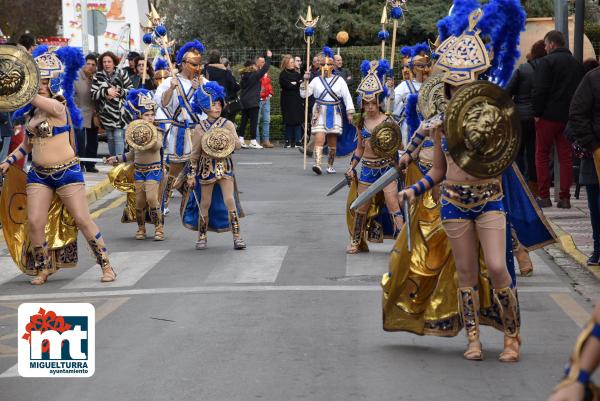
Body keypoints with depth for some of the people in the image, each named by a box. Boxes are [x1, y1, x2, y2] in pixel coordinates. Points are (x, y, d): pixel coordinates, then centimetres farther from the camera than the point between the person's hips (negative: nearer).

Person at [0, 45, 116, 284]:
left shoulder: (57, 106, -11)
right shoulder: (32, 112, 10)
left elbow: (30, 95, -24)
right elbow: (28, 144, 21)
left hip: (67, 172, -6)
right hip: (38, 173, 6)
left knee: (82, 220, -5)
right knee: (35, 222, -2)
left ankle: (106, 266, 6)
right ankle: (43, 269, 15)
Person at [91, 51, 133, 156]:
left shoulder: (122, 74, 0)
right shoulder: (97, 76, 3)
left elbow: (131, 90, -1)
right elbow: (93, 94, -3)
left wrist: (118, 92, -14)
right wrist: (106, 91, -18)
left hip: (120, 113, -3)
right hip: (106, 113, 3)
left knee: (119, 138, -11)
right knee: (110, 139, 12)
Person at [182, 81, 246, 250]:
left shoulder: (227, 125, -1)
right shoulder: (200, 128, -1)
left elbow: (238, 145, -5)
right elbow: (195, 153, 2)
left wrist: (229, 140, -24)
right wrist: (191, 175, 1)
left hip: (224, 166, 0)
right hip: (206, 168, 0)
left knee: (229, 200, -12)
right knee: (205, 204, 7)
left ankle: (237, 236, -7)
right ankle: (202, 237, 21)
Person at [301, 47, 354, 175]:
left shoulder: (339, 80, 5)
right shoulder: (316, 80, 7)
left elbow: (347, 97, 6)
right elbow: (304, 94, 4)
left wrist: (349, 113, 0)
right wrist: (305, 81, -9)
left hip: (334, 114, 1)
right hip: (320, 113, -1)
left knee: (332, 142, 5)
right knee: (319, 139, -16)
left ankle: (330, 165, 17)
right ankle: (317, 164, -25)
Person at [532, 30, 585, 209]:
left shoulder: (546, 61, -9)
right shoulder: (577, 64, 12)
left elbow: (539, 90, -16)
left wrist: (537, 113, -8)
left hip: (549, 115, -5)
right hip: (569, 117, 5)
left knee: (542, 155, 6)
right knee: (566, 157, 8)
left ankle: (544, 196, 3)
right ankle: (565, 198, 6)